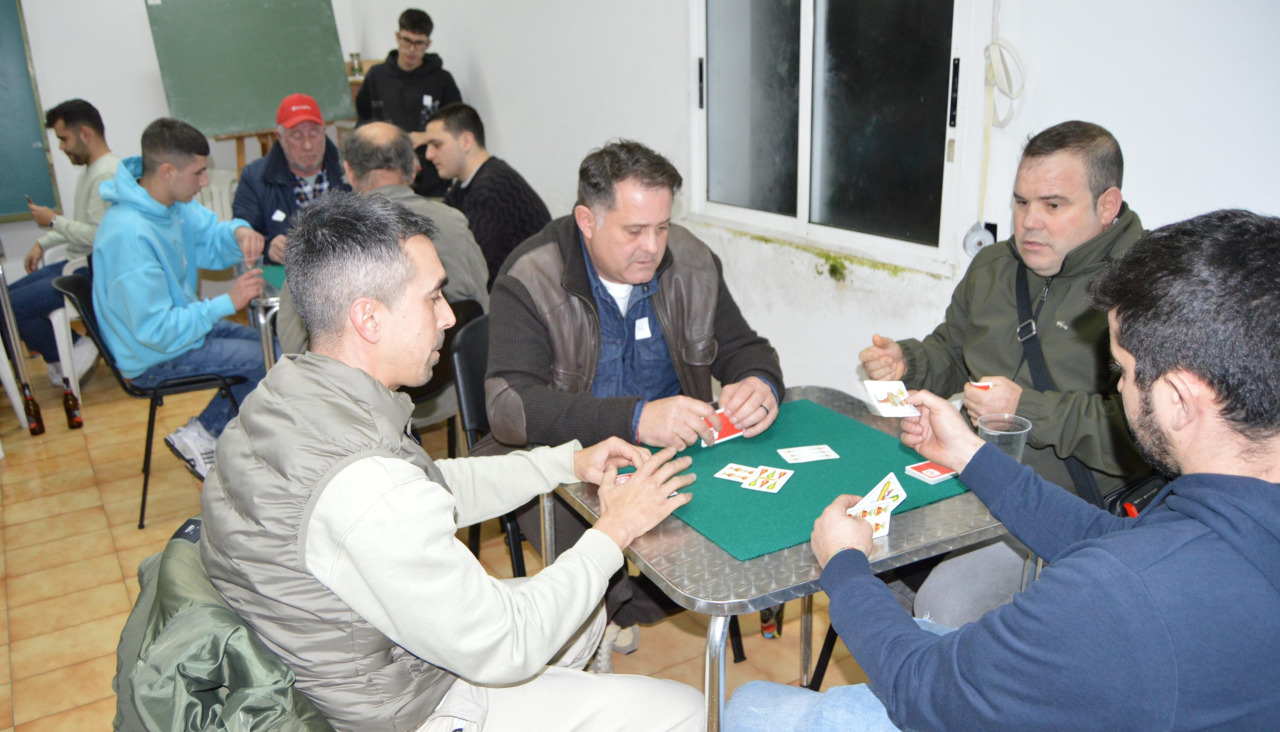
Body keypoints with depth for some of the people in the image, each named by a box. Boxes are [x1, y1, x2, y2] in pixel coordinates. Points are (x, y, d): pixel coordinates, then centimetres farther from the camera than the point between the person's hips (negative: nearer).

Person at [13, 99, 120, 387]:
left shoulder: (107, 175, -20)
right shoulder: (91, 169, 14)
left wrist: (54, 220, -14)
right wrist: (43, 243, 15)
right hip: (79, 265, 11)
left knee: (12, 307, -16)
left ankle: (70, 353, 3)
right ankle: (66, 351, 12)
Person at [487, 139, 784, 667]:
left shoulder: (691, 262, 0)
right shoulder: (531, 281, -15)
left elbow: (743, 348, 7)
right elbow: (510, 407, -27)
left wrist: (761, 383, -20)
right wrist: (635, 419, -40)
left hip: (674, 451, 5)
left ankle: (616, 615, 5)